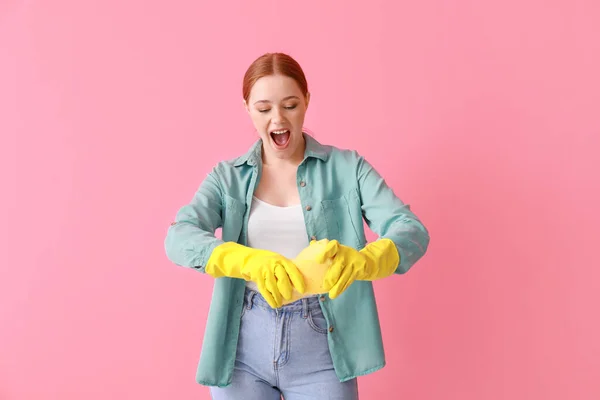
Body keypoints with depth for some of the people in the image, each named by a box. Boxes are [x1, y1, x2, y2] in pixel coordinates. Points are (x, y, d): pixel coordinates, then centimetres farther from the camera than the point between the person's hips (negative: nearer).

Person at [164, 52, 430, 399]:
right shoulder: (228, 177, 3)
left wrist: (360, 261, -33)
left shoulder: (347, 168, -1)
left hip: (321, 348, -1)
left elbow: (412, 231, -11)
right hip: (243, 346, 1)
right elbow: (179, 238, -13)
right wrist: (251, 261, -32)